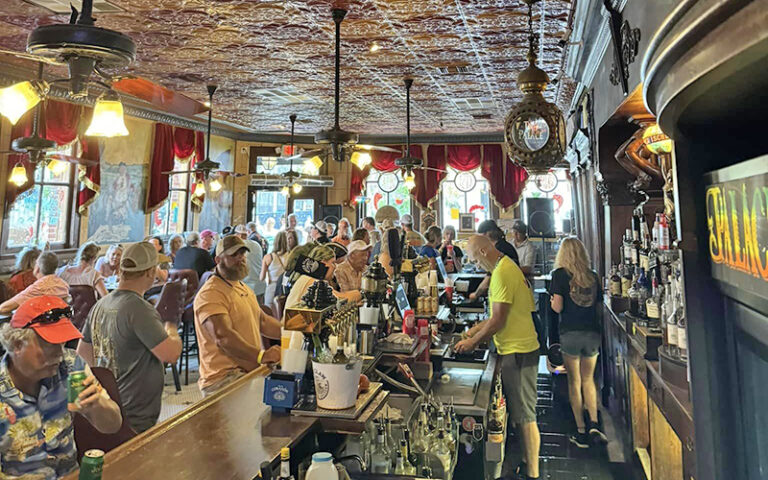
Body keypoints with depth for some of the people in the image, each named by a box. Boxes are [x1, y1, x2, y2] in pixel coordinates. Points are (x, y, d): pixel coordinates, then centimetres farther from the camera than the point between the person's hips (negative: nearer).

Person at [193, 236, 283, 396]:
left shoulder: (244, 288, 21)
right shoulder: (210, 294, -13)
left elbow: (263, 321, 27)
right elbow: (223, 337, -24)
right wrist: (261, 356, -34)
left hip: (251, 369, 10)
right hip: (224, 376, -9)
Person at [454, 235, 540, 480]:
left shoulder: (501, 273, -20)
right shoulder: (507, 266, 12)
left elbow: (498, 321, -20)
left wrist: (472, 342, -9)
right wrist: (479, 328, 16)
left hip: (518, 352, -10)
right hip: (517, 348, 10)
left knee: (525, 416, 1)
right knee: (520, 413, 18)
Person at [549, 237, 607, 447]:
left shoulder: (560, 274, -5)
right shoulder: (593, 276, 7)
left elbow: (557, 307, -11)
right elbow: (598, 305, 9)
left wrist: (551, 301, 10)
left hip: (570, 333, -3)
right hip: (593, 333, 4)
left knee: (574, 381, 8)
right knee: (588, 379, 18)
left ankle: (581, 431, 12)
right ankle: (594, 424, 5)